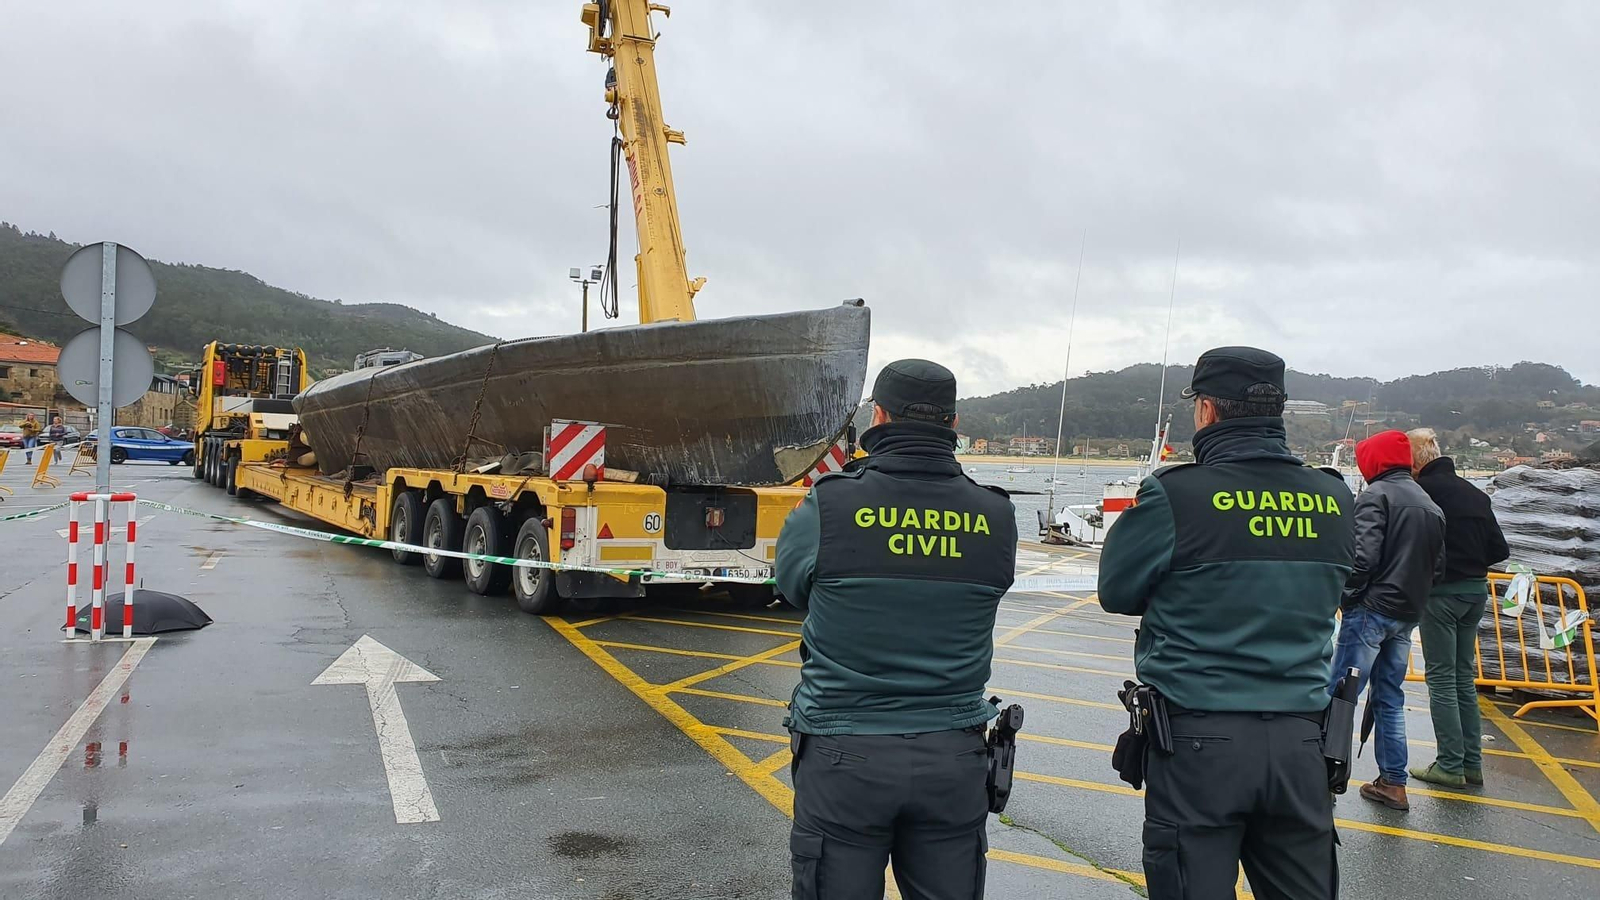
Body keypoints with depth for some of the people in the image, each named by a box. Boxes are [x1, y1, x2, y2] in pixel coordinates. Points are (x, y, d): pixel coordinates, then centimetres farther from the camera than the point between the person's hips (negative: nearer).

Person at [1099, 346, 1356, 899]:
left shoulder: (1174, 495, -13)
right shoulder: (1335, 500, 1)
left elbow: (1116, 593, -2)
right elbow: (1324, 593, 14)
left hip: (1198, 742, -4)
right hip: (1299, 743, 5)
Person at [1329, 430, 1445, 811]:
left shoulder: (1376, 495, -10)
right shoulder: (1431, 506, 16)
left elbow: (1364, 556, -19)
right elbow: (1437, 566, 15)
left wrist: (1349, 598, -7)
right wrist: (1413, 599, 17)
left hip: (1371, 610, -8)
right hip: (1408, 617, 8)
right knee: (1390, 698, 14)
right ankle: (1393, 783, 17)